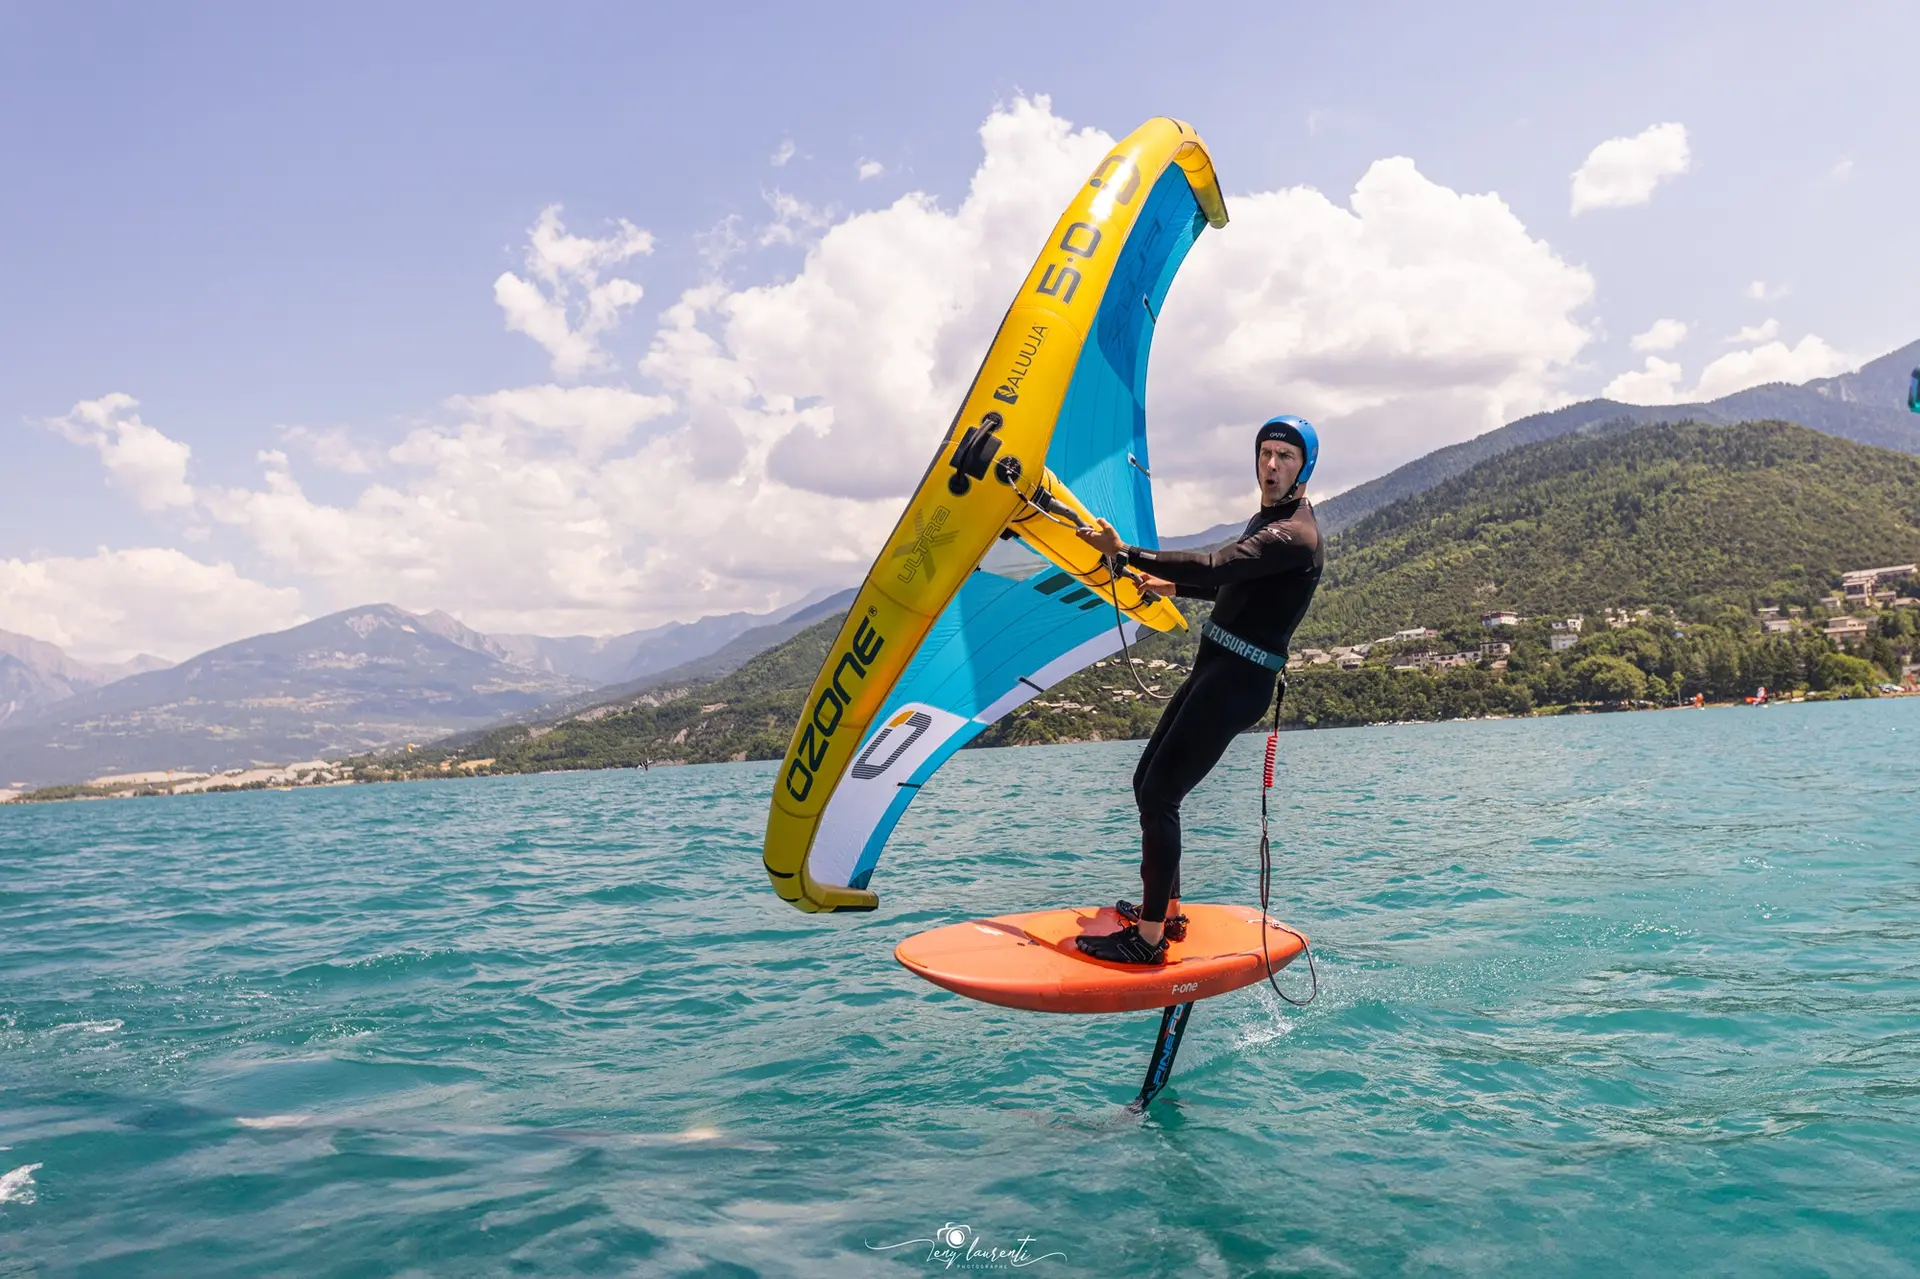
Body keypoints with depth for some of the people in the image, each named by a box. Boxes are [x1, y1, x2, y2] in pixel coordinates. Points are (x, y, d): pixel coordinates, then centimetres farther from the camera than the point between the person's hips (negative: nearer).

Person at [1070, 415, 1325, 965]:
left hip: (1238, 682, -10)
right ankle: (1166, 909, 25)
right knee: (1146, 782, 13)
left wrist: (1126, 552, -28)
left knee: (1158, 795, -13)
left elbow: (1214, 567, -29)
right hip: (1213, 669, 10)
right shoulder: (1266, 520, 17)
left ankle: (1149, 939, -7)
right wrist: (1171, 586, 34)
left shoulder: (1294, 534, -15)